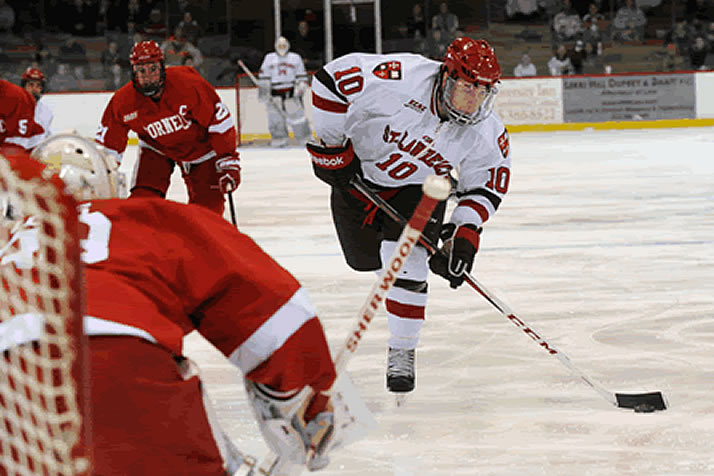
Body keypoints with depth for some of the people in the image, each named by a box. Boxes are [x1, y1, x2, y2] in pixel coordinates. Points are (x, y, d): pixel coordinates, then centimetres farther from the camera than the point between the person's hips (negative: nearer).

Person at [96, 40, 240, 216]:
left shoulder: (190, 84, -31)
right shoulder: (123, 101, -22)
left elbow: (219, 120, -24)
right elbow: (107, 144, -10)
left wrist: (228, 161, -25)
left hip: (199, 144, -1)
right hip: (156, 148, 1)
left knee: (209, 205, -5)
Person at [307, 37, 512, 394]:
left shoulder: (487, 133, -23)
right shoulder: (401, 78, -36)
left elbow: (487, 184, -9)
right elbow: (333, 77, -29)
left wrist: (466, 232, -22)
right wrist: (329, 147, -23)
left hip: (421, 188, 1)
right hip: (357, 169, -1)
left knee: (408, 259, -19)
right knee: (362, 256, 14)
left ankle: (402, 353, -7)